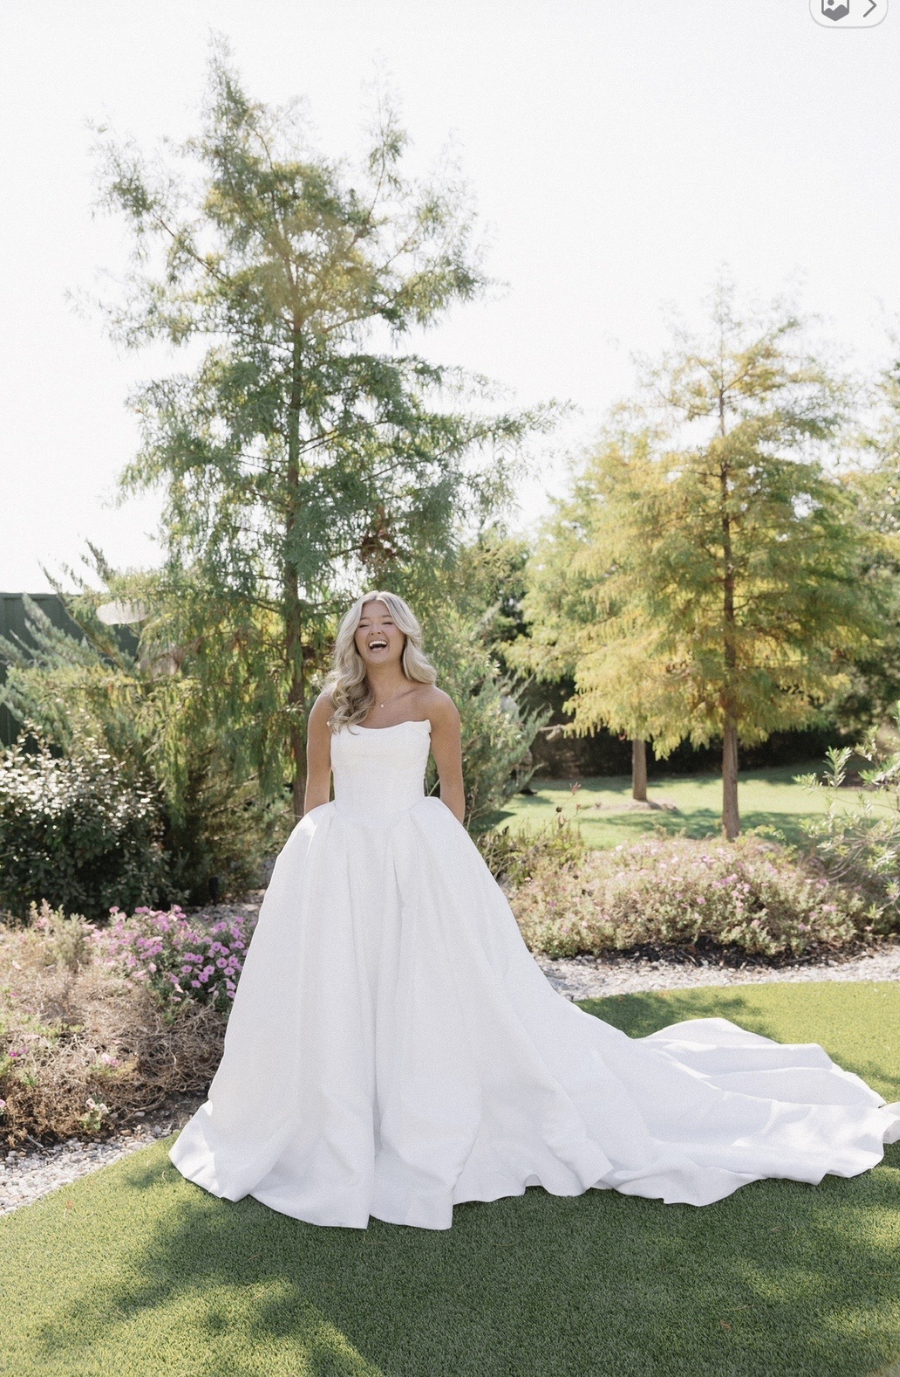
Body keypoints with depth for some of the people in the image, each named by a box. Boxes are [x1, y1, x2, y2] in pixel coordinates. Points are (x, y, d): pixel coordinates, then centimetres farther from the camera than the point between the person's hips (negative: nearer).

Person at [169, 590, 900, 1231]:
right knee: (333, 1003, 5)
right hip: (339, 862, 2)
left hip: (420, 859, -2)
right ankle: (336, 1130, 23)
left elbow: (452, 791, 7)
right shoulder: (330, 707, 5)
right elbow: (316, 790, 11)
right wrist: (303, 864, 11)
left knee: (438, 992, 1)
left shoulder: (433, 706, 0)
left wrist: (443, 856, 7)